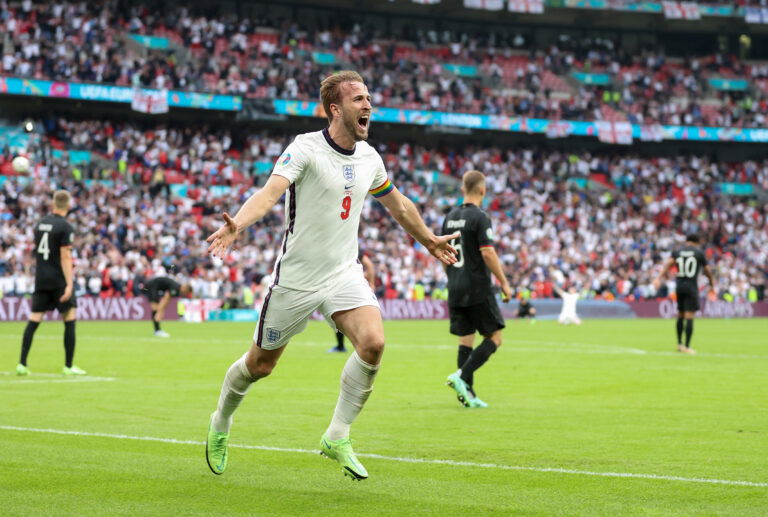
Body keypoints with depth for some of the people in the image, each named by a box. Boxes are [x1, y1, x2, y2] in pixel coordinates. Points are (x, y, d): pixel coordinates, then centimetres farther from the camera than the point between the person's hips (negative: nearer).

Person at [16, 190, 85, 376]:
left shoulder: (40, 224, 9)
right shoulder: (64, 227, -10)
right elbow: (65, 257, -16)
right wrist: (69, 285, -17)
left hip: (40, 279, 6)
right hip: (58, 280, -6)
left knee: (33, 321, 5)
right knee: (70, 320, 3)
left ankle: (22, 364, 1)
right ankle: (68, 366, 2)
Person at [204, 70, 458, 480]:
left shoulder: (369, 157, 3)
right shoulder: (306, 148, -16)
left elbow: (398, 205, 23)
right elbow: (270, 191, -31)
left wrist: (428, 240, 33)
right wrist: (237, 223, -49)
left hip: (344, 274, 4)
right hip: (296, 277, -4)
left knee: (373, 343, -21)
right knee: (259, 364, 8)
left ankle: (337, 438, -5)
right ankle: (220, 424, 38)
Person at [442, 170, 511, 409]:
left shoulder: (450, 217, 10)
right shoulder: (479, 217, -11)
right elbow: (487, 253, -18)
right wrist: (504, 282, -11)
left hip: (455, 290, 7)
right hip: (478, 289, -7)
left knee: (465, 340, 9)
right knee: (494, 338, 1)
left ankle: (467, 394, 7)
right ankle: (461, 376, -14)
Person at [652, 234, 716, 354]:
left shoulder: (677, 252, 9)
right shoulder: (699, 253, 3)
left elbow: (668, 264, -6)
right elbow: (707, 271, 8)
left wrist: (659, 278, -15)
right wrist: (712, 286, 21)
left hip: (679, 286, 4)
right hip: (692, 286, -4)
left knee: (680, 316, 16)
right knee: (689, 317, -6)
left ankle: (679, 344, 20)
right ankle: (687, 347, -10)